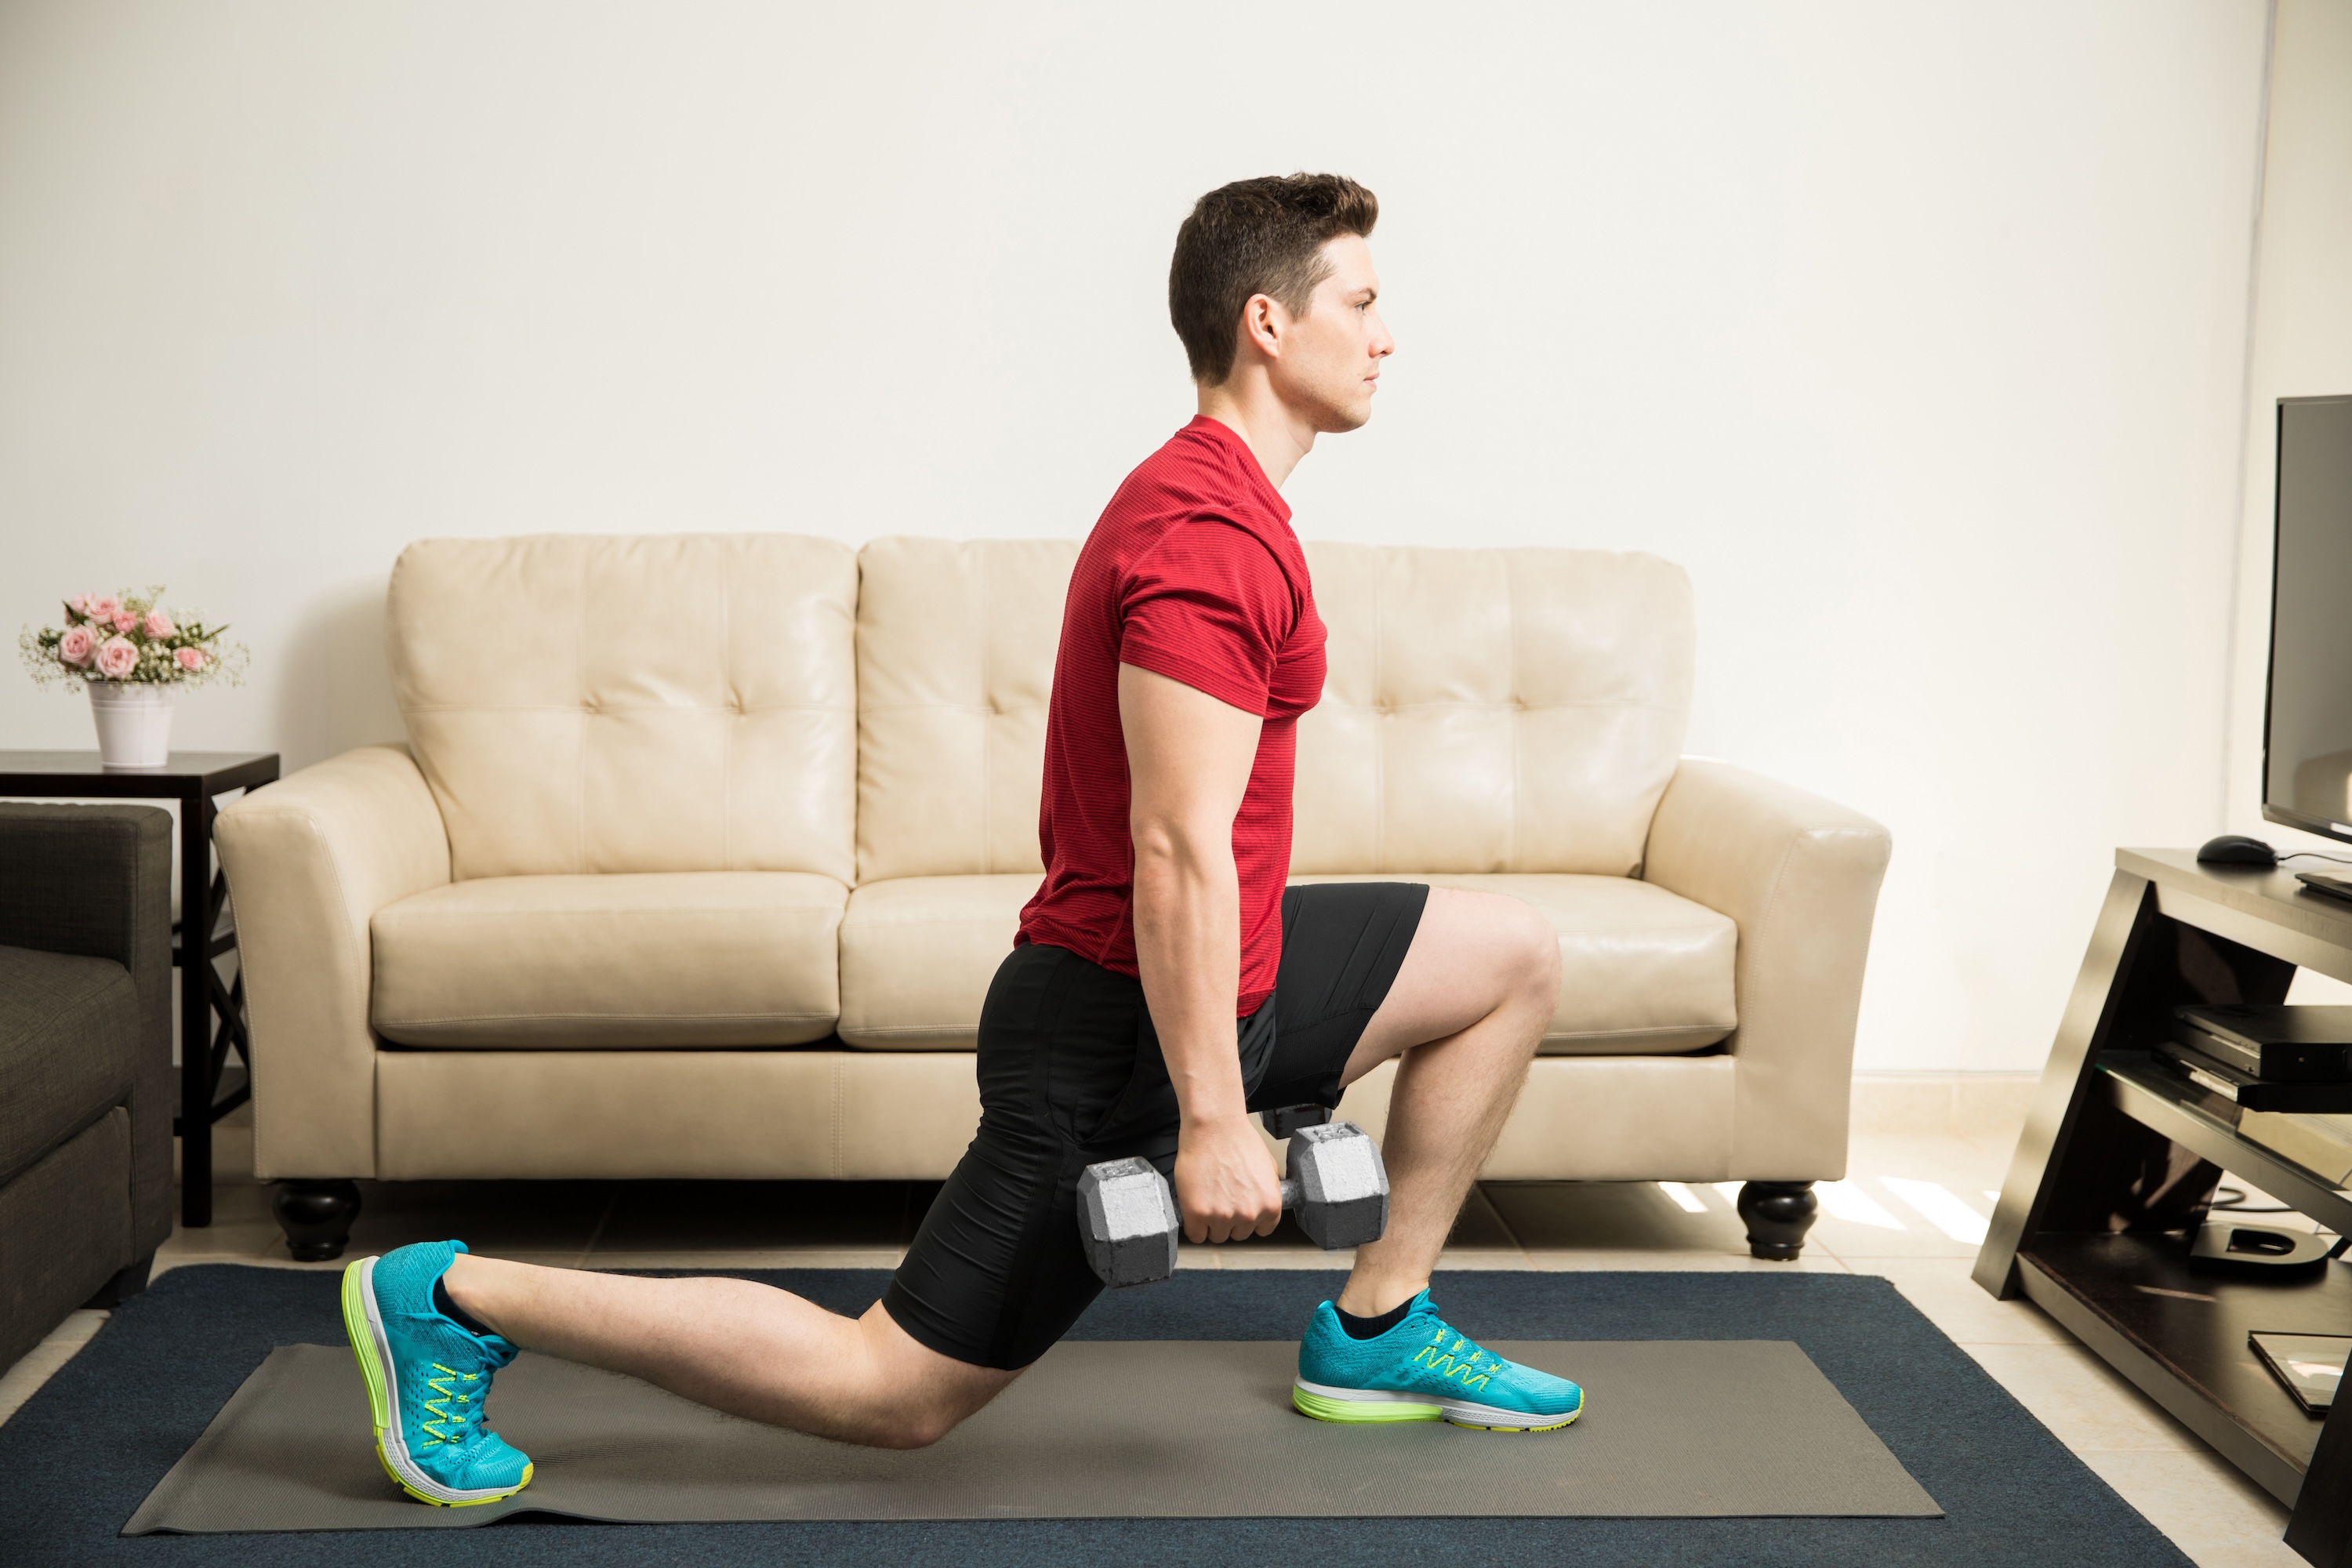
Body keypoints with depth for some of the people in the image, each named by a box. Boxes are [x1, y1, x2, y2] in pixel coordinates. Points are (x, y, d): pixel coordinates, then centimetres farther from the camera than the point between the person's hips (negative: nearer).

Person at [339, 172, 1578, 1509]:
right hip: (1125, 1023, -10)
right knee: (893, 1394, -4)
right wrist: (1212, 1118, -24)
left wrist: (1241, 1016, 26)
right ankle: (454, 1298, 2)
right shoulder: (1212, 538, -21)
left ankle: (1377, 1337, 18)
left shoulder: (1212, 499, 12)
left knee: (1515, 957, 13)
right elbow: (1178, 849, -26)